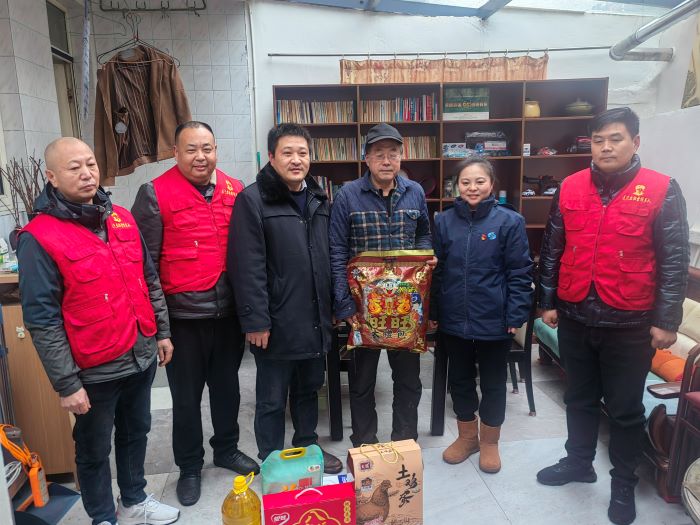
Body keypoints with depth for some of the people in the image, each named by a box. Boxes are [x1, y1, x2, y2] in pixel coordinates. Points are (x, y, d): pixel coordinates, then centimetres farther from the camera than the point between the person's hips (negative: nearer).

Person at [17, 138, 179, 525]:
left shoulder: (122, 218, 3)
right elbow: (42, 320, -15)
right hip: (95, 371, -5)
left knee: (136, 433, 23)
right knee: (95, 450, 15)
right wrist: (67, 384, -14)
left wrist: (162, 331, 12)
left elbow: (150, 281, 11)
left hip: (142, 357, 6)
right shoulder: (39, 238, -15)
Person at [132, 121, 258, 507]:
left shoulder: (235, 192, 4)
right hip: (182, 315, -3)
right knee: (186, 396, 12)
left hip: (228, 311, 3)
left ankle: (227, 449, 41)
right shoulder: (155, 195, -7)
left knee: (227, 387, 19)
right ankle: (189, 467, 33)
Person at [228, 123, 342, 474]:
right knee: (272, 400, 10)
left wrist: (333, 308, 13)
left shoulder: (318, 199, 11)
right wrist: (255, 321, -18)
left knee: (309, 390, 21)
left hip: (315, 320, 6)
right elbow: (247, 268, -15)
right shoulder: (252, 200, -10)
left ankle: (308, 448, 41)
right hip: (277, 324, -6)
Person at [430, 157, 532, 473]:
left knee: (493, 383, 14)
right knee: (460, 380, 17)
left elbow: (520, 273, -7)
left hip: (494, 321, -3)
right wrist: (433, 312, 4)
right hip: (453, 319, 3)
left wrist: (516, 316, -11)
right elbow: (436, 271, 5)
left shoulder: (509, 221, -8)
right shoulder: (444, 221, 0)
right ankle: (467, 436, 38)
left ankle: (489, 441, 35)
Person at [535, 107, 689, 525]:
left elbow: (674, 261, -7)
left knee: (625, 408, 12)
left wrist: (666, 321, -8)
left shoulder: (662, 190, -7)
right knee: (580, 397, 19)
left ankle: (624, 484, 32)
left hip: (631, 323, -3)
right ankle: (579, 462, 39)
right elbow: (552, 250, 6)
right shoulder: (570, 188, 2)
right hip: (575, 317, 3)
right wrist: (548, 302, 6)